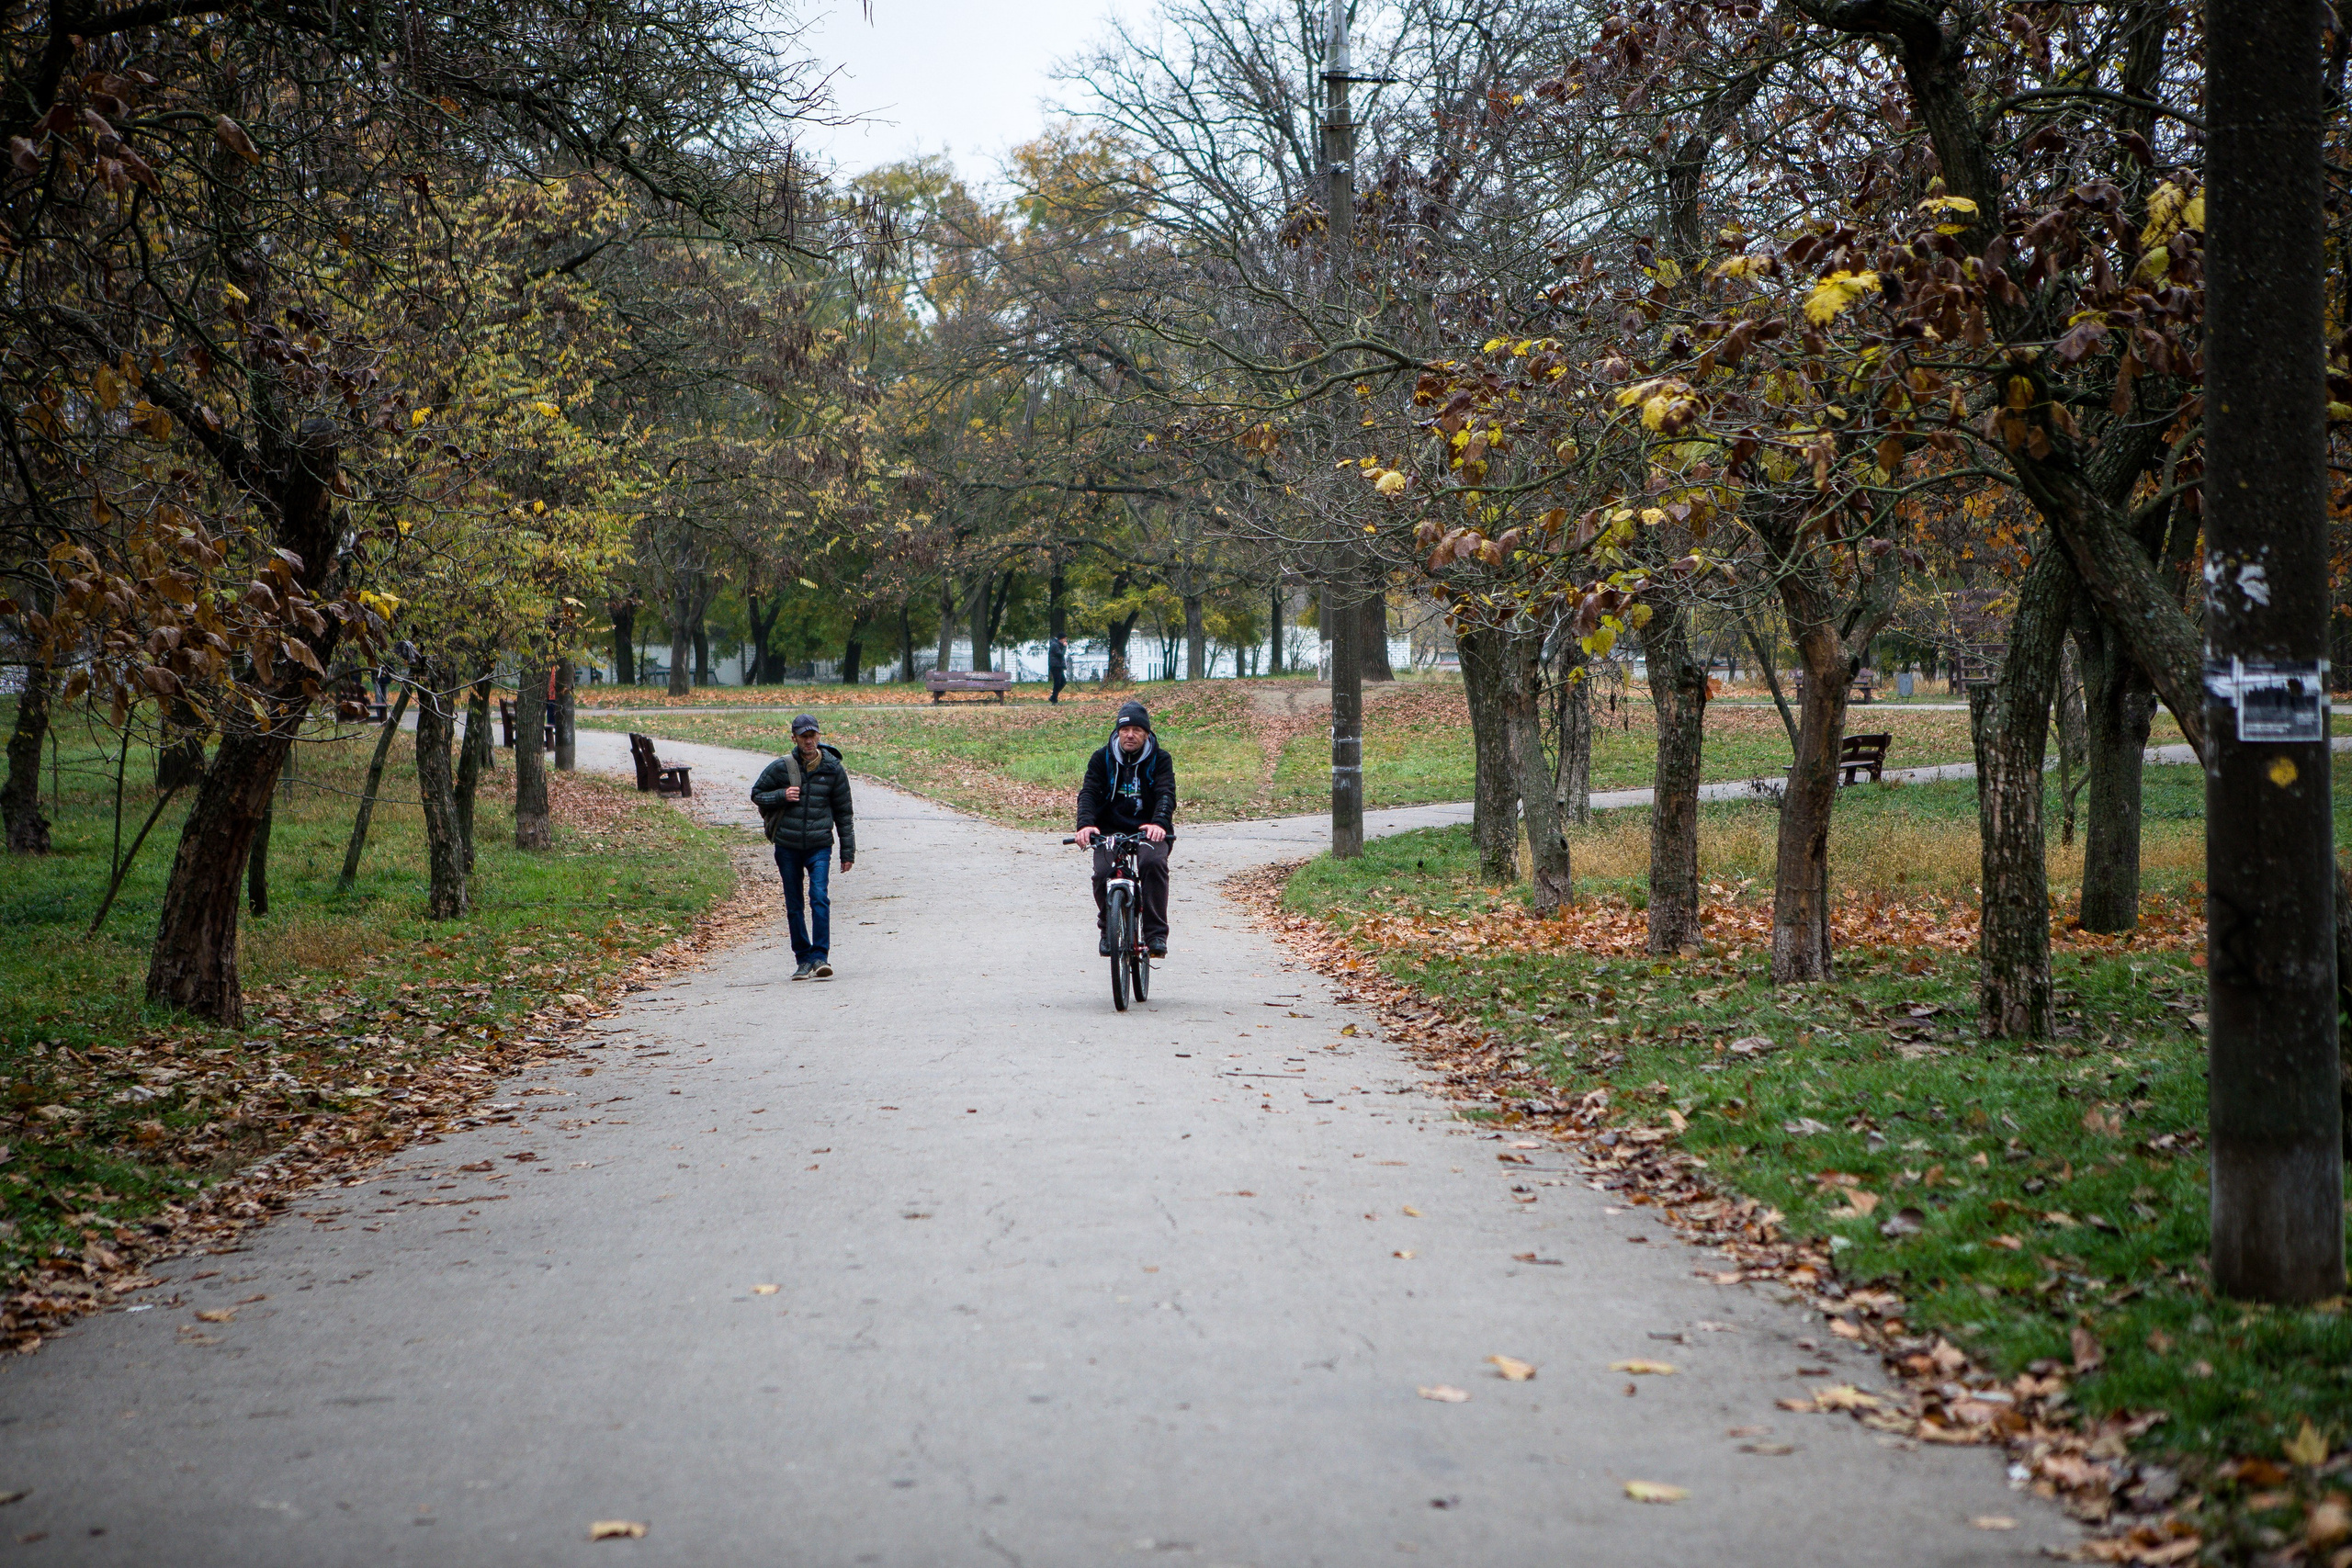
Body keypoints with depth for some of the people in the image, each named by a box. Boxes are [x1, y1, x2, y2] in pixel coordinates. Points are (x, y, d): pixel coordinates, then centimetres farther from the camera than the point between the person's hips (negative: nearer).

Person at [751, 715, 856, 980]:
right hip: (787, 846, 1)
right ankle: (803, 959, 15)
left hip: (819, 846, -1)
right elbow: (757, 794, 9)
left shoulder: (833, 769, 1)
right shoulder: (780, 767, -2)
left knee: (820, 897, -17)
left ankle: (821, 957, -16)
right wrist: (781, 796, -11)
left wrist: (848, 852, 8)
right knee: (794, 905, 6)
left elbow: (843, 813, 8)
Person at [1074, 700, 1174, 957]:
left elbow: (1166, 794, -13)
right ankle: (1108, 930, 3)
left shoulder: (1160, 760, 2)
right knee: (1103, 873, -26)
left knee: (1154, 863, -32)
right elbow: (1088, 793, -7)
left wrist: (1159, 823, -35)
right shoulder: (1102, 759, 5)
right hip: (1109, 831, 1)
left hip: (1149, 832, -1)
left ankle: (1156, 933, -23)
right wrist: (1086, 824, -29)